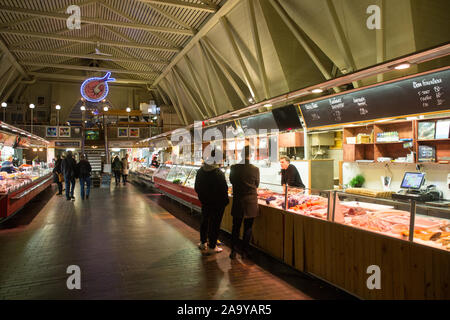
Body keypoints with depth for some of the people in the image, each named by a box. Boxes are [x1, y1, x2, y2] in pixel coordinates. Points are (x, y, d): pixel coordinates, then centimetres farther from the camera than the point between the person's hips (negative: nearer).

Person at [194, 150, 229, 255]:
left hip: (205, 202, 6)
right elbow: (224, 189, -18)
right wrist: (226, 201, -3)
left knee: (204, 221, 21)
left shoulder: (200, 171, -2)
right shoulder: (219, 173, -23)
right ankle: (211, 247, 14)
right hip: (217, 203, -6)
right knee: (214, 224, 5)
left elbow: (196, 187, 6)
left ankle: (203, 243, 35)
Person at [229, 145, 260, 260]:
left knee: (236, 227, 12)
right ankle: (245, 252, 17)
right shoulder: (255, 169, -12)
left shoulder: (234, 168, -8)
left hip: (237, 202, 1)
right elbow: (257, 184, 4)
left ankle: (233, 251, 17)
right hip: (251, 202, -1)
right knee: (248, 228, 10)